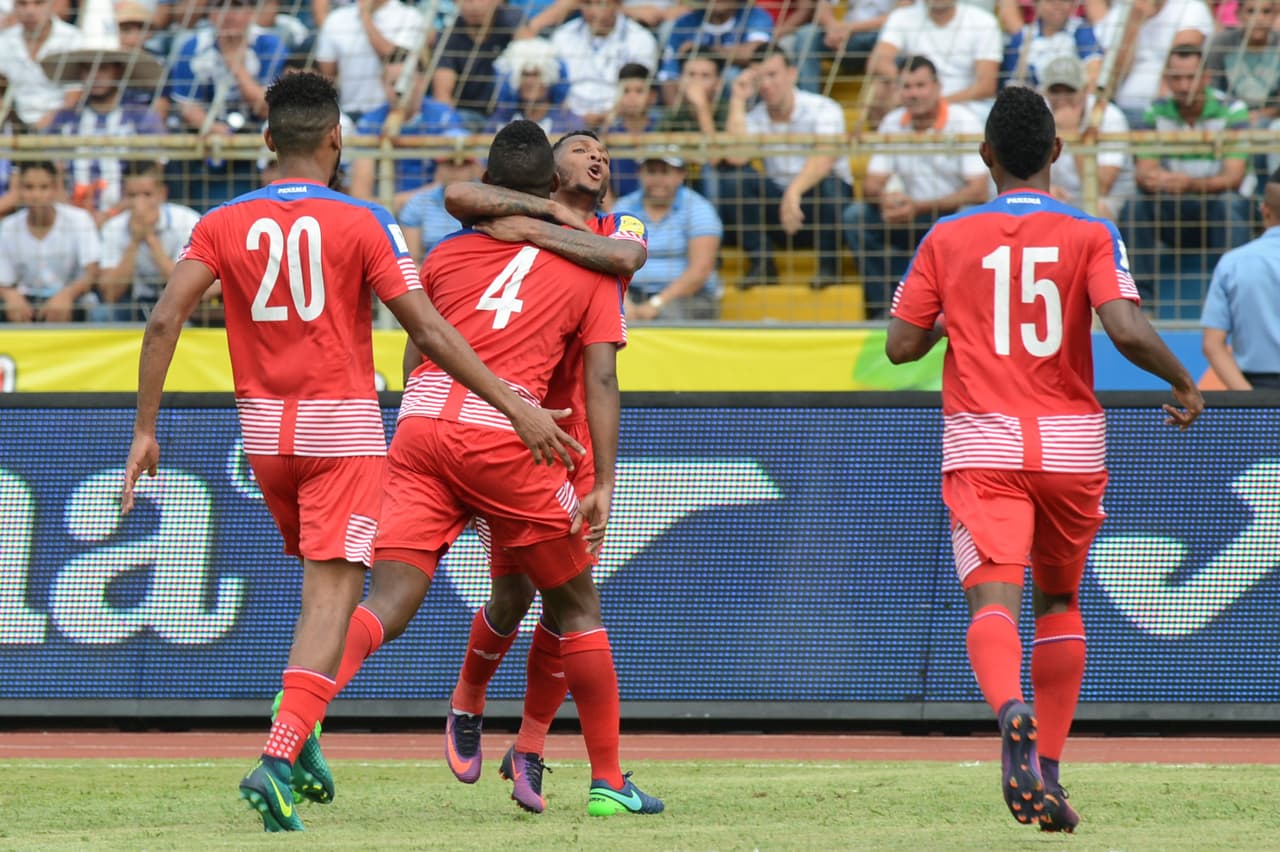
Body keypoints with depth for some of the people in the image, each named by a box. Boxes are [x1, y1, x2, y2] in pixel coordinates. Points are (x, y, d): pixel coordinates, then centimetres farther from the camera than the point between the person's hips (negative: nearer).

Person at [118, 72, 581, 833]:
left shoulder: (224, 225, 3)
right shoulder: (362, 224, -6)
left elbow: (165, 320, -7)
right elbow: (429, 330, -12)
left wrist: (145, 430, -4)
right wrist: (516, 407, -10)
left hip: (264, 429, 4)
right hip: (343, 428, -4)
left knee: (320, 579, 24)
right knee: (332, 595, -8)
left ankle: (301, 743, 14)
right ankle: (279, 758, -25)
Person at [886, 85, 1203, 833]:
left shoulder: (948, 240, 3)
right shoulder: (1090, 235, -1)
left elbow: (901, 346, 5)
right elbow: (1127, 331, -15)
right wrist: (1186, 383, 3)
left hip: (982, 442, -1)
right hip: (1070, 443, 1)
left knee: (993, 600, -14)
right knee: (1059, 602, 20)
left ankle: (1012, 712, -45)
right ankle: (1048, 772, 19)